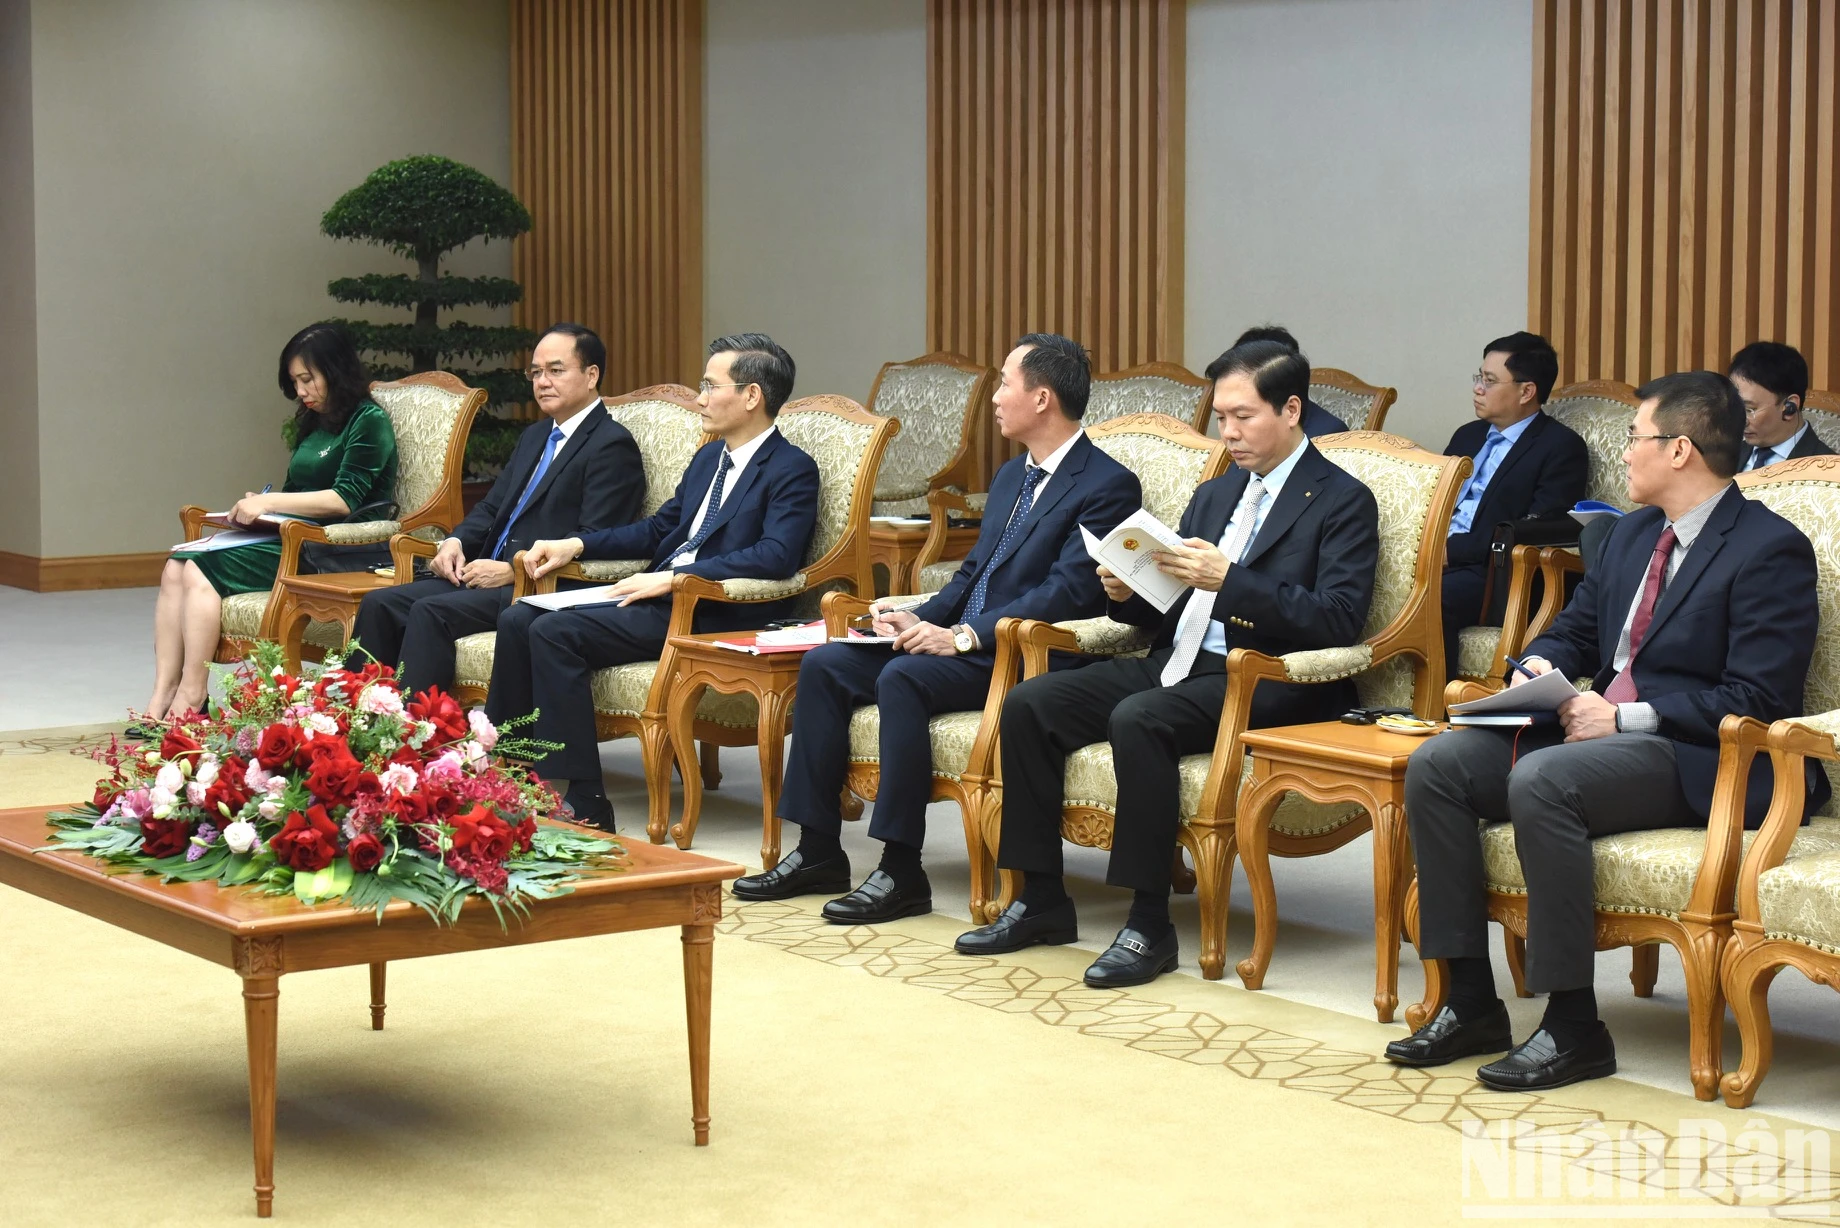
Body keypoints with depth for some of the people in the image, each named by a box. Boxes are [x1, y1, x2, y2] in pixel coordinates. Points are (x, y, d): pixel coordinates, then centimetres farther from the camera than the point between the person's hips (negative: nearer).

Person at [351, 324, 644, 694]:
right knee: (379, 604, -7)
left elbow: (591, 541, -16)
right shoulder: (535, 436, 23)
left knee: (431, 611, -28)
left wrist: (512, 569, -20)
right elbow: (491, 507, 25)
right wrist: (456, 542, 3)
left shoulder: (613, 446, -7)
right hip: (490, 576, 9)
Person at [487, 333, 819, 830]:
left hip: (713, 617, -9)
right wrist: (575, 544, 14)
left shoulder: (792, 470, -8)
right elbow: (659, 529, 27)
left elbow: (775, 557, -22)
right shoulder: (708, 458, 21)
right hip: (661, 598, 9)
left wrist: (674, 578, -24)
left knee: (555, 632, -24)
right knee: (518, 619, -4)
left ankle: (582, 803, -23)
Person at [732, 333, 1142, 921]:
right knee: (823, 664, -5)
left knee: (902, 677, -32)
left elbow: (1069, 592, -20)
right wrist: (921, 620, 2)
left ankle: (902, 872, -26)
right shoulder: (1012, 476, 20)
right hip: (962, 644, 9)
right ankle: (818, 852, -2)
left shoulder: (1108, 486, -10)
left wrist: (964, 636, -24)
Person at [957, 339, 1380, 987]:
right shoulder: (1214, 496, 22)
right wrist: (1129, 595, -1)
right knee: (1028, 704, -8)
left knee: (1138, 719, -34)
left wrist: (1228, 580, -23)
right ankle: (1041, 901, -2)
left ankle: (1150, 926, -27)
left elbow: (1338, 621, -15)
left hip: (1266, 684, -8)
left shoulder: (1342, 501, -2)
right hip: (1179, 662, 8)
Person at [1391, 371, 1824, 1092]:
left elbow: (1758, 701, -17)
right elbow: (1575, 627, 27)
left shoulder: (1771, 550, -9)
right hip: (1601, 728, 9)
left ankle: (1574, 1028, -27)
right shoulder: (1634, 533, 18)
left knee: (1541, 781, -35)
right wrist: (1541, 667, 2)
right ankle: (1471, 1004, -7)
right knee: (1436, 765, -10)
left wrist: (1625, 717, -20)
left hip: (1698, 761, -9)